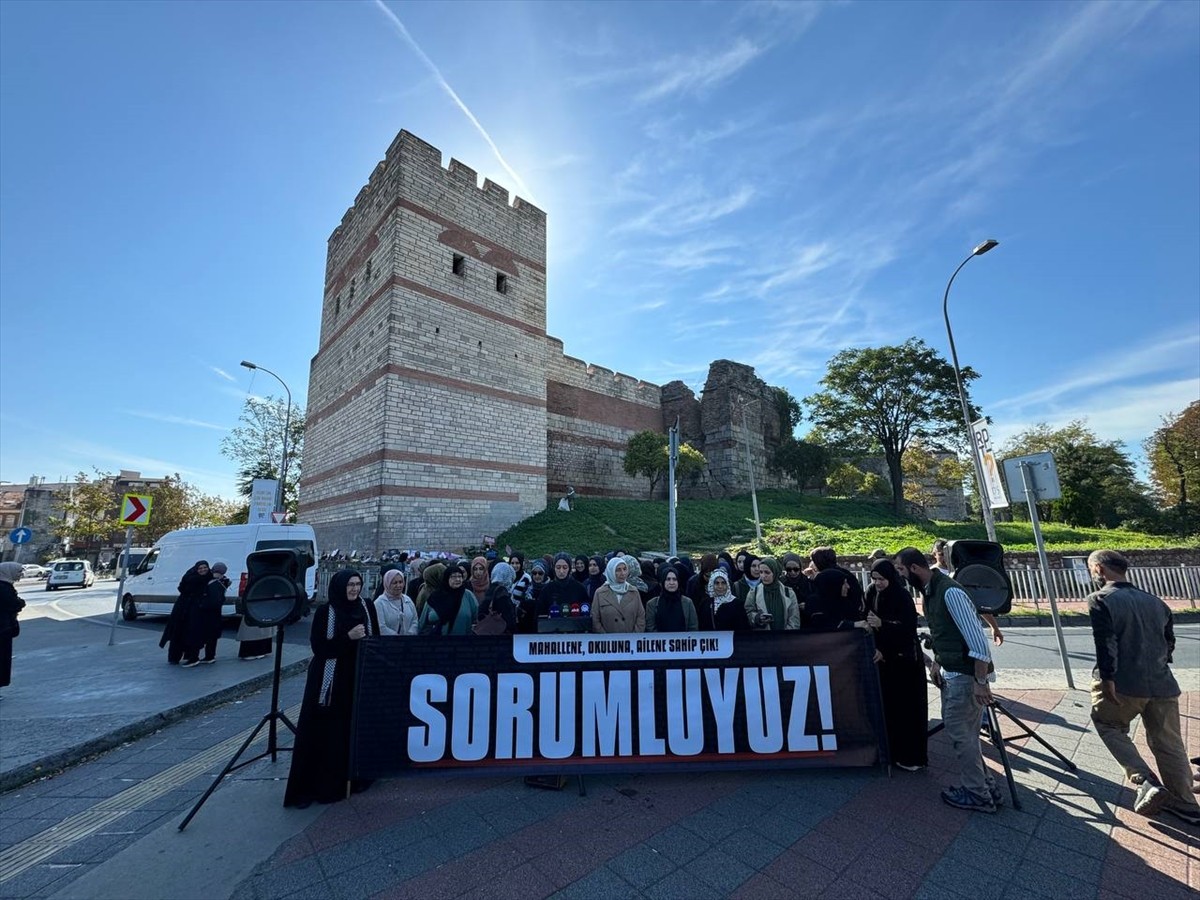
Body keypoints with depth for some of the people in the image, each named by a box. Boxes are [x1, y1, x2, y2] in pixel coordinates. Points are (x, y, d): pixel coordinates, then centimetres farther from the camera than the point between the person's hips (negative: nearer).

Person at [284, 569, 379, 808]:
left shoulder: (367, 607, 1)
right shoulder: (324, 612, -8)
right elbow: (318, 647, -11)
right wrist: (348, 637, -22)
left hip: (358, 677, 3)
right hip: (329, 681, -3)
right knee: (322, 733, 2)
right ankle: (308, 787, 17)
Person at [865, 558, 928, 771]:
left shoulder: (903, 596, -13)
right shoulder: (871, 594, -1)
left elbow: (909, 628, -19)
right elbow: (868, 625, 2)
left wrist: (882, 624, -33)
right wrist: (875, 649, -10)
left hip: (905, 660, -4)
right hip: (883, 659, 4)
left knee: (907, 707, 1)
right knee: (886, 705, 7)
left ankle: (911, 756, 13)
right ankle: (891, 751, 20)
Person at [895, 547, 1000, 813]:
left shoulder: (949, 591, -24)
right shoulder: (929, 591, 6)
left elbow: (976, 637, -24)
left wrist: (981, 681, -21)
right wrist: (936, 662, 10)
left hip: (967, 674, -9)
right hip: (951, 672, 9)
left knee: (959, 730, 2)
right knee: (964, 730, 18)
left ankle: (978, 794, 18)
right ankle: (984, 784, 31)